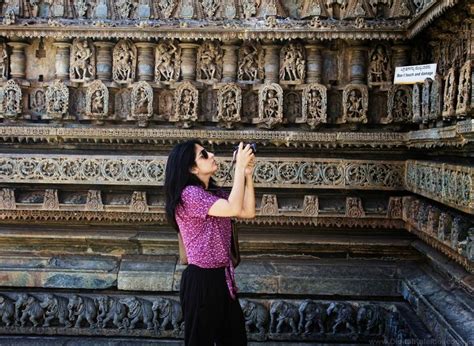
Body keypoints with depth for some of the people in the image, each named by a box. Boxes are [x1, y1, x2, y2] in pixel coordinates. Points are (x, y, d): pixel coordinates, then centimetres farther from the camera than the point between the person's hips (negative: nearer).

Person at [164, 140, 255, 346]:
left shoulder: (215, 193, 10)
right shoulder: (189, 194, -18)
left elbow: (248, 212, 2)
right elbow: (234, 209, -29)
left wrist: (248, 174, -4)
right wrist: (239, 166, -23)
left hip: (222, 276, 9)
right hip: (201, 279, -9)